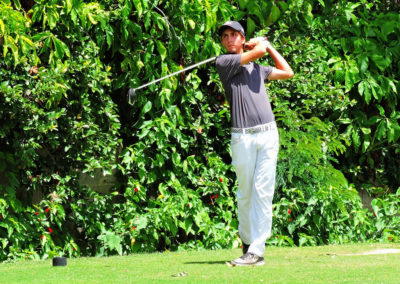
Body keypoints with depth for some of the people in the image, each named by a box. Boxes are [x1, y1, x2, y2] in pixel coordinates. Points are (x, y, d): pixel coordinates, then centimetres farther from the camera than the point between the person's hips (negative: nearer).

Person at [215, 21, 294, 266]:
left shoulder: (257, 69, 21)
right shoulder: (224, 62, 3)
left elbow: (287, 72, 28)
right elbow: (258, 51, -4)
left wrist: (269, 45, 29)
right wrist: (260, 43, 18)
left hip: (268, 135, 3)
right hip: (243, 137, -3)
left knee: (263, 191, -7)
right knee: (245, 193, 1)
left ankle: (256, 250, -11)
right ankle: (247, 242, 16)